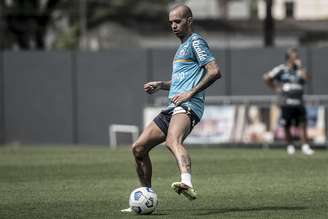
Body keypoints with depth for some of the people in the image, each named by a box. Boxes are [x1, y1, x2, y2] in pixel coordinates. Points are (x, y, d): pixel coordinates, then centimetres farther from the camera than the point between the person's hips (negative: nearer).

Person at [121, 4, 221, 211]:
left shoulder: (196, 41, 0)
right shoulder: (182, 47, 29)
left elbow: (215, 72, -12)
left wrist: (190, 93, -17)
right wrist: (160, 85, 22)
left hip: (188, 106, -10)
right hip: (172, 108, 10)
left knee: (173, 141, -39)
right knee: (138, 148, 6)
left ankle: (187, 184, -63)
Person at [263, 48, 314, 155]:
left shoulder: (299, 69, 11)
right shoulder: (281, 69, 2)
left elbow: (305, 78, -9)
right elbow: (267, 78, 5)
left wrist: (300, 66, -5)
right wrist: (276, 88, 1)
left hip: (298, 102, 3)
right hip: (286, 102, -3)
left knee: (302, 124, -5)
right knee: (286, 126, 2)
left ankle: (305, 146, -5)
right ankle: (290, 146, 15)